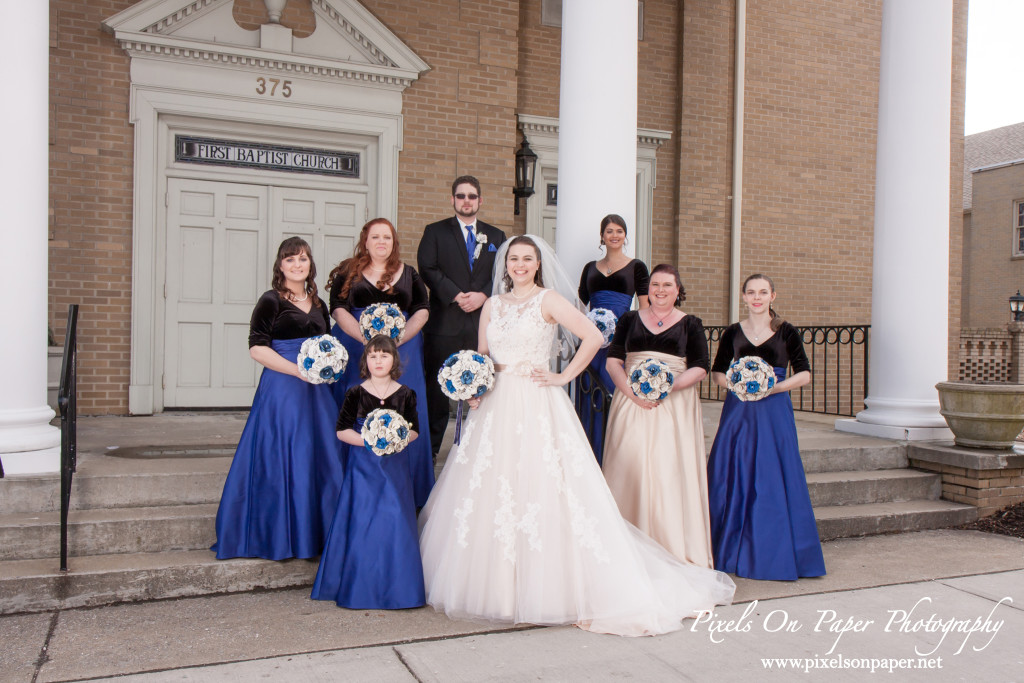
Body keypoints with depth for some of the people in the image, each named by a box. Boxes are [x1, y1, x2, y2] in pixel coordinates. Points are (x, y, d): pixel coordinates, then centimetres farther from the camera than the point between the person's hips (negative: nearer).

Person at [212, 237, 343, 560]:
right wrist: (298, 370, -18)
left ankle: (313, 534, 20)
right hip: (281, 389, -6)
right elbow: (257, 349, -12)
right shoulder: (271, 301, -4)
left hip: (315, 391, 7)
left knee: (319, 459, 8)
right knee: (280, 459, -4)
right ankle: (276, 537, 8)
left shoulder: (318, 305, 15)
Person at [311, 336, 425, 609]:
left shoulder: (405, 394, 5)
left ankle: (394, 589, 7)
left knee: (395, 521, -5)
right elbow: (342, 430, -2)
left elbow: (415, 430, 7)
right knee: (362, 523, -5)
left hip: (395, 468, 1)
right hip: (363, 467, -1)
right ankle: (361, 589, 7)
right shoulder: (356, 394, 0)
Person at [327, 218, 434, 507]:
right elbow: (339, 309, -2)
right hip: (355, 351, -1)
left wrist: (398, 339, -11)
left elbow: (422, 310, 5)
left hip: (402, 351, 1)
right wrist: (367, 339, -16)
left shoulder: (409, 274, 13)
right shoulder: (348, 272, 8)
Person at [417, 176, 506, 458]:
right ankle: (430, 448, 12)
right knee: (437, 386, 2)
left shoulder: (496, 236, 16)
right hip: (445, 321, -2)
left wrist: (483, 296, -10)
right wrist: (457, 296, -13)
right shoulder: (435, 231, 8)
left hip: (484, 321, 2)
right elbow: (428, 269, -4)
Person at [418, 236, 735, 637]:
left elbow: (593, 337, -11)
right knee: (487, 493, 5)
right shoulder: (493, 305, 15)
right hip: (496, 408, 5)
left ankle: (546, 589, 2)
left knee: (541, 490, -7)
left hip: (538, 407, -5)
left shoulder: (549, 300, -1)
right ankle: (493, 585, 17)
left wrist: (563, 377, -10)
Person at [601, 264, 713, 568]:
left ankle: (674, 550, 4)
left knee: (671, 471, -6)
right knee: (629, 469, -2)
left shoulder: (690, 324, 8)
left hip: (674, 406, -1)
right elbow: (613, 360, 5)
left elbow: (700, 368, 0)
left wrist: (668, 387, -15)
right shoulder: (630, 320, 13)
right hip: (631, 403, 2)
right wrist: (632, 392, -11)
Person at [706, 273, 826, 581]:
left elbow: (805, 374, 1)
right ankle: (734, 553, 14)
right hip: (738, 411, 2)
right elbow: (717, 373, 11)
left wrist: (777, 386, -14)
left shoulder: (786, 332, 2)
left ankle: (774, 555, 10)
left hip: (774, 413, -2)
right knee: (734, 479, 2)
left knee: (773, 481, -2)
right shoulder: (733, 333, 8)